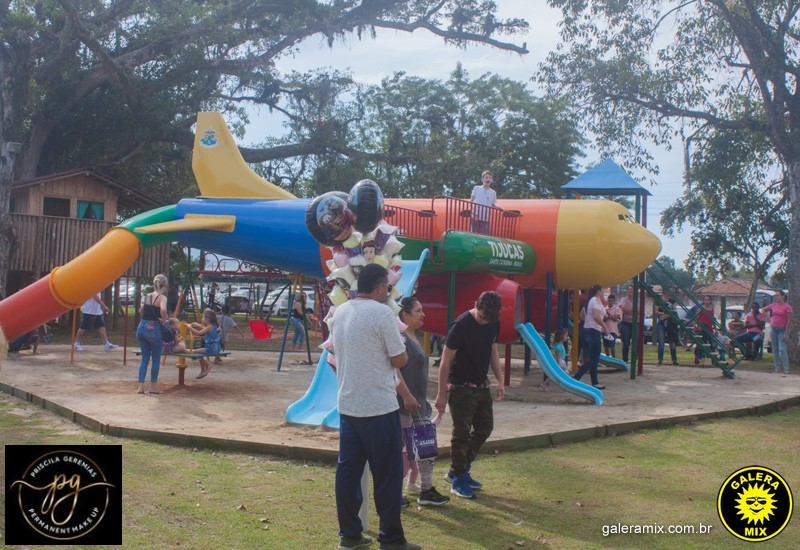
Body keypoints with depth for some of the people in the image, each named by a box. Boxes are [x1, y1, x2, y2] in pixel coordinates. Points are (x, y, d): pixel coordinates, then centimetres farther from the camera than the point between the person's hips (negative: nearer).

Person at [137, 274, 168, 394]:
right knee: (156, 359, 8)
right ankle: (153, 387, 12)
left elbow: (140, 311, 24)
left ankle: (141, 386, 9)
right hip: (153, 329, -6)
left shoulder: (147, 296, 12)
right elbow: (163, 309, -30)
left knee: (145, 358, 13)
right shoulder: (162, 297, -9)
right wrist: (163, 319, -13)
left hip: (142, 327, 6)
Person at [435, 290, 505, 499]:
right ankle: (458, 480, 12)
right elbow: (446, 361, -17)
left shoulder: (493, 324, 1)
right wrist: (442, 394, -16)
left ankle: (458, 471, 26)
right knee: (461, 433, -2)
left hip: (482, 386, 8)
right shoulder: (461, 325, -20)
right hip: (461, 387, -7)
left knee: (485, 428, 12)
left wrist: (500, 381, 7)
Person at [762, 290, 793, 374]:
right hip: (773, 329, 5)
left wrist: (786, 333, -15)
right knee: (775, 349, 7)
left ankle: (786, 368, -10)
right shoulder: (773, 305, 8)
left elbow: (789, 321, -11)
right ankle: (777, 367, 13)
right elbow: (763, 309, 25)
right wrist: (764, 312, 2)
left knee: (782, 349, -13)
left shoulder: (787, 307, -8)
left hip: (782, 330, -5)